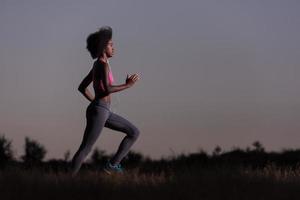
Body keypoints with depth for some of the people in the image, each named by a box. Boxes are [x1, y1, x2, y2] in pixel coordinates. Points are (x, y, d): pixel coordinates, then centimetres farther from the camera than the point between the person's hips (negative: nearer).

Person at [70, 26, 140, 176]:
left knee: (134, 132, 10)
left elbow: (81, 87, 21)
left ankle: (112, 164, 7)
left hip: (103, 112, 10)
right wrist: (128, 85, -17)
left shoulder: (97, 65, 15)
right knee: (85, 149, -6)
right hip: (98, 112, -10)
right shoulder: (103, 64, -14)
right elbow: (107, 89, -27)